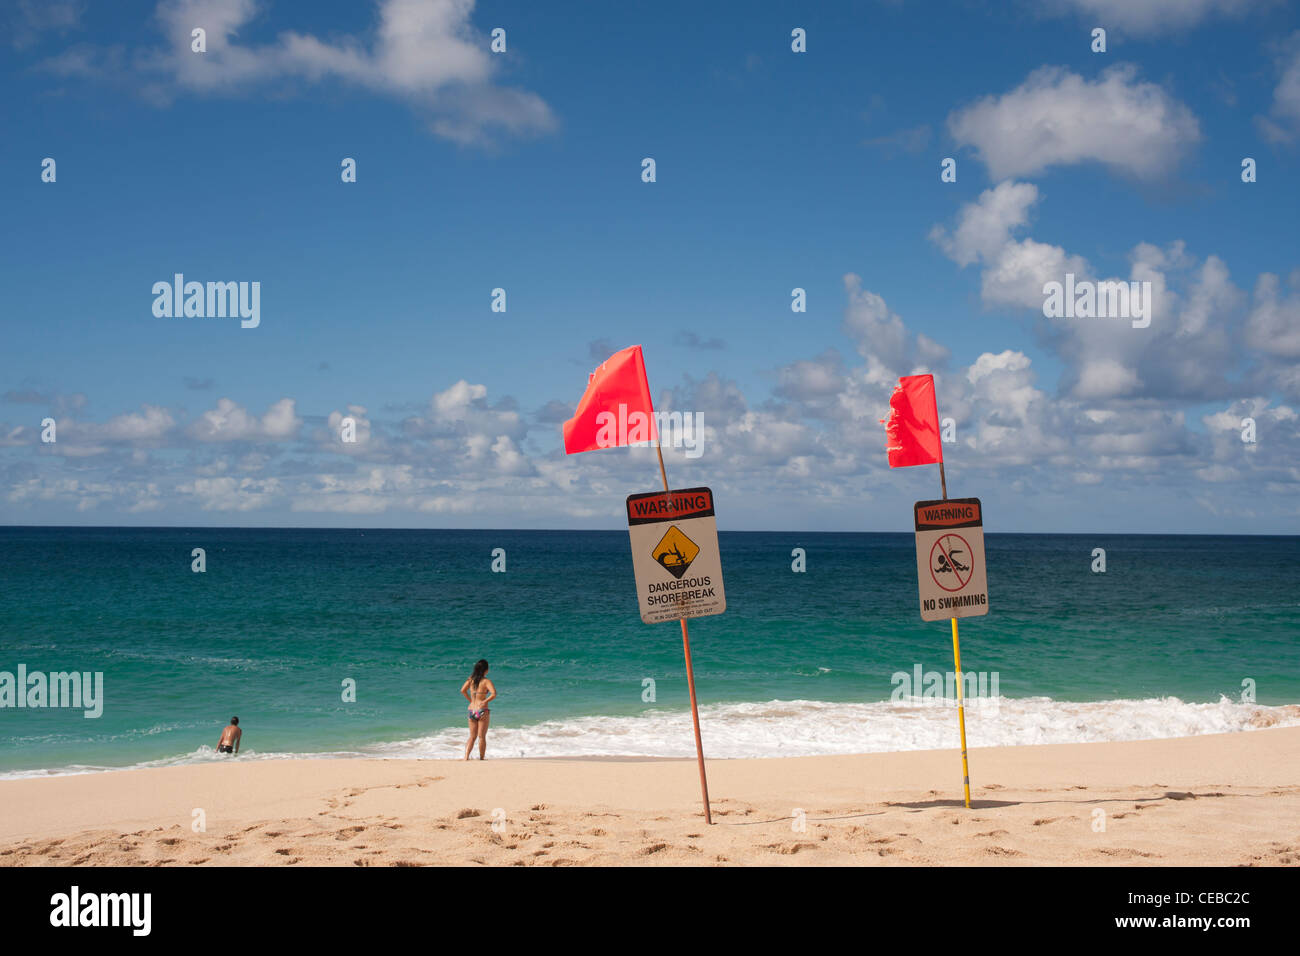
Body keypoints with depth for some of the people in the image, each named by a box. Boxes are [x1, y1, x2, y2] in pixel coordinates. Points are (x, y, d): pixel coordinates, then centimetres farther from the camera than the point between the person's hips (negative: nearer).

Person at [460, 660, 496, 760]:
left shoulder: (471, 679, 5)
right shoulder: (486, 681, -9)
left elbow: (463, 690, 2)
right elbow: (494, 694, -21)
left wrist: (470, 700, 10)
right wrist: (486, 701, -7)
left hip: (472, 710, 4)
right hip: (482, 711, -4)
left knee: (472, 737, 12)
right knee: (482, 737, 5)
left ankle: (466, 756, -3)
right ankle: (482, 758, 10)